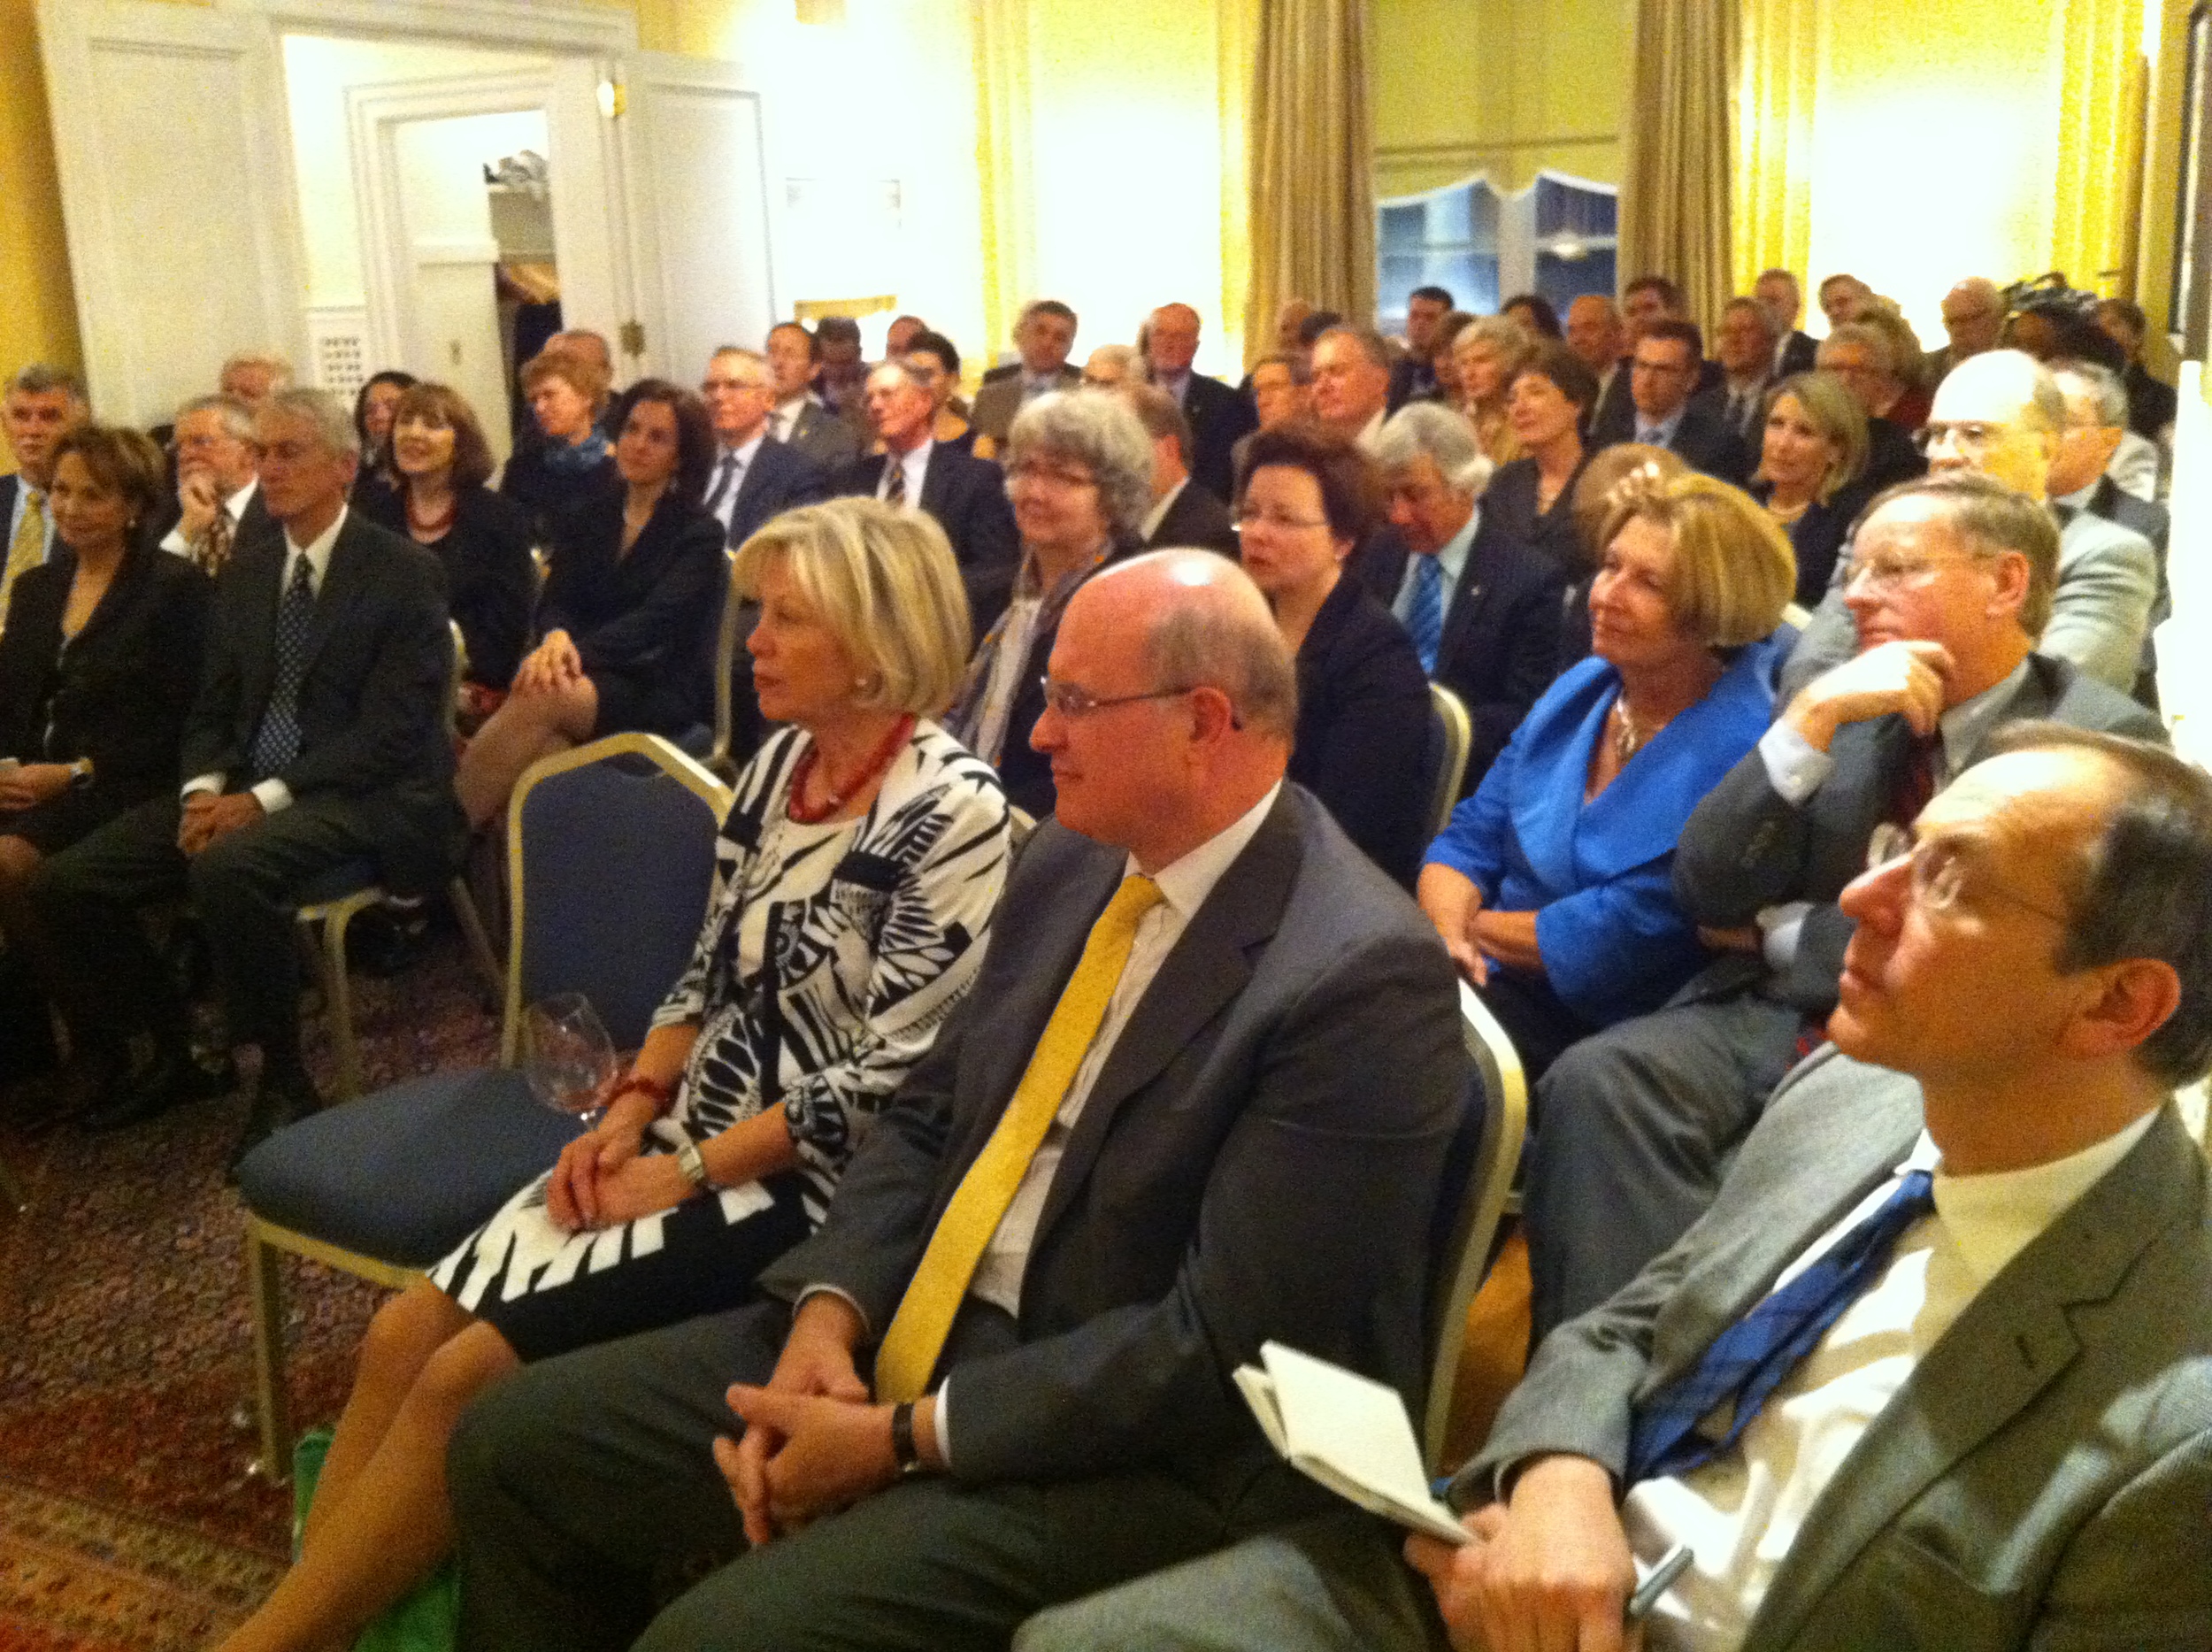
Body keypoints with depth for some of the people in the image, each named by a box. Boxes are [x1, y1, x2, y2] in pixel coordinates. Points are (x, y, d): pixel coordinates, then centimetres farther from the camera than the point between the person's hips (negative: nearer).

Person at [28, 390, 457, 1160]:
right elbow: (213, 707, 16)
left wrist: (266, 798, -21)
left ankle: (283, 1082, -18)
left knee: (229, 867, -37)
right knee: (64, 882, -8)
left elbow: (391, 730, -15)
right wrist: (204, 789, -6)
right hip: (244, 790, 7)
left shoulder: (406, 572, -8)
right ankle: (159, 1055, 13)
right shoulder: (247, 566, 14)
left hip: (365, 795, -7)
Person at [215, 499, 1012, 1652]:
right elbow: (711, 972, 13)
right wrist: (629, 1114, -2)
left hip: (800, 1183, -7)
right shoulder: (781, 759, 6)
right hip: (685, 1139, 7)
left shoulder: (954, 813, -17)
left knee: (467, 1372, -14)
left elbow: (887, 1078, -18)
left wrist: (687, 1175, -14)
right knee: (403, 1333, -6)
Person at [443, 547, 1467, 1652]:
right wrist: (829, 1315, -7)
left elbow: (1221, 1341, -21)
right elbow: (927, 1115, 11)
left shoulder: (1364, 979, -20)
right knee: (511, 1445, 4)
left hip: (1134, 1456, -7)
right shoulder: (1070, 859, 5)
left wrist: (902, 1437, -17)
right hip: (908, 1335, 8)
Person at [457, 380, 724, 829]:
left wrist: (579, 653, -31)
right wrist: (557, 639, -21)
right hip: (588, 678, 4)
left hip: (658, 689, -4)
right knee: (545, 746, -35)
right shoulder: (587, 519, 16)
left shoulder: (700, 532, 1)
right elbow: (555, 601, 5)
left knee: (540, 698, -34)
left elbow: (656, 620, -14)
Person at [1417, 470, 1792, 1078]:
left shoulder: (1738, 749, -18)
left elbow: (1617, 940, -19)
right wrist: (1444, 931, -13)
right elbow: (1470, 839, 8)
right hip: (1493, 982, 7)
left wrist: (1475, 926, -6)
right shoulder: (1580, 690, 7)